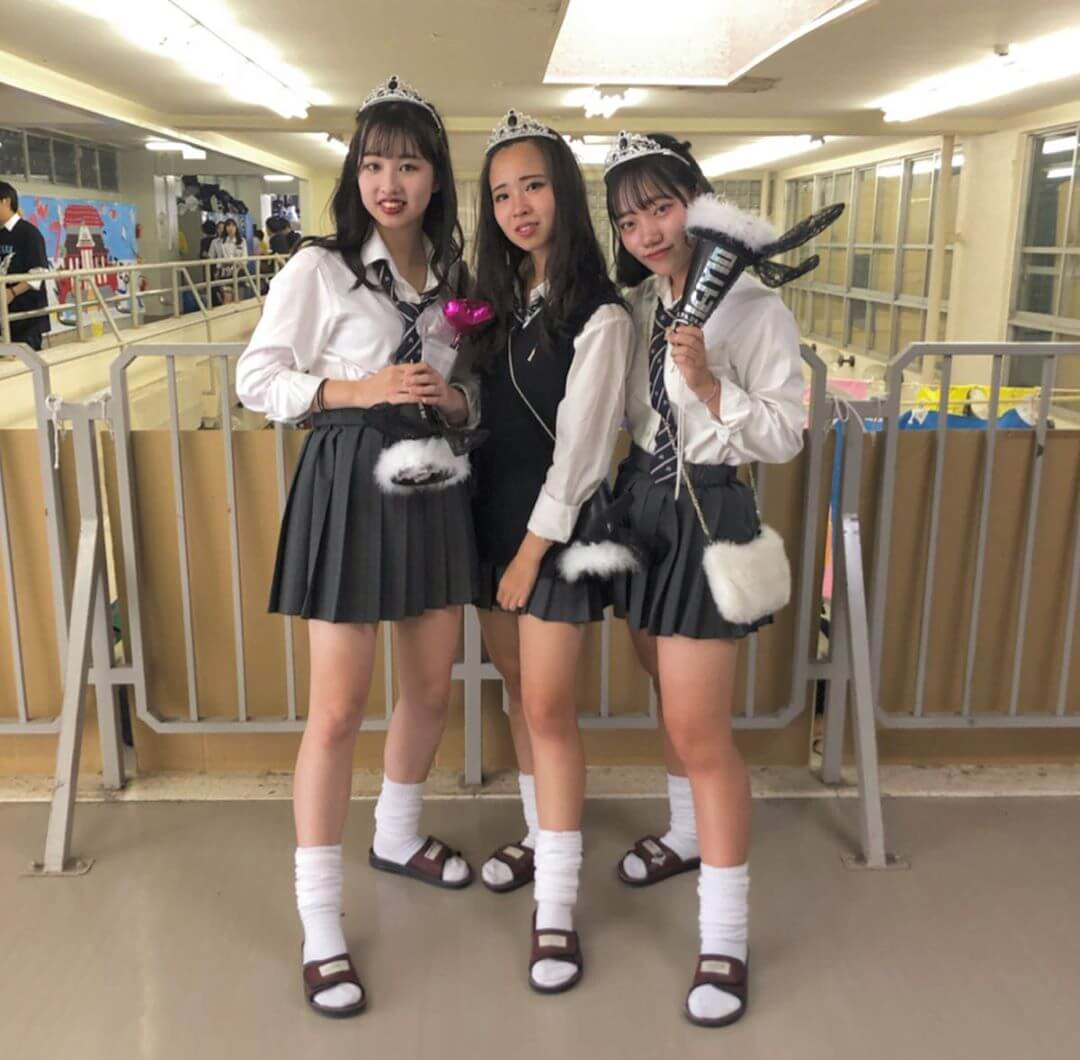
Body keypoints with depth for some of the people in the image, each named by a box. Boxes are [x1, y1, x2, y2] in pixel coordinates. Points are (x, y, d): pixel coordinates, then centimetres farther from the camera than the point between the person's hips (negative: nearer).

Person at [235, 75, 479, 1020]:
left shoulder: (451, 273, 9)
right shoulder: (318, 268, -6)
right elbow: (257, 379, -8)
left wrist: (458, 401, -8)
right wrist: (360, 389, -19)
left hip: (434, 482, 6)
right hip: (350, 483, -5)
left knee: (433, 688, 15)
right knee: (339, 710, -4)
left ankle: (397, 836, 42)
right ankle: (320, 927, 10)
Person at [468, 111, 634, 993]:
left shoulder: (599, 316, -11)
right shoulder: (498, 300, 11)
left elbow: (580, 448, -13)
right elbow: (482, 413, 12)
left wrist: (532, 553, -12)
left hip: (556, 524, -6)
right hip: (490, 509, 7)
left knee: (548, 706, -6)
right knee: (519, 687, 14)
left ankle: (557, 909, 3)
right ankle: (542, 837, 32)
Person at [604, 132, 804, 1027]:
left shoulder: (755, 309, -11)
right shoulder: (633, 304, 6)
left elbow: (786, 436, -12)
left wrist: (712, 390, -25)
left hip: (708, 513, -6)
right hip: (643, 501, 7)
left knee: (700, 731, -6)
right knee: (672, 701, 20)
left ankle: (725, 938, 6)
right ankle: (689, 835, 43)